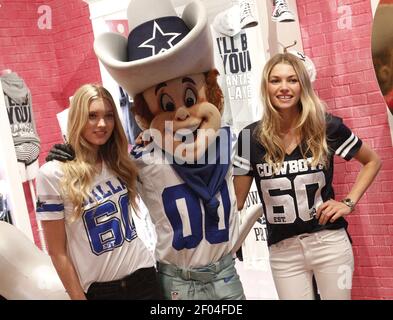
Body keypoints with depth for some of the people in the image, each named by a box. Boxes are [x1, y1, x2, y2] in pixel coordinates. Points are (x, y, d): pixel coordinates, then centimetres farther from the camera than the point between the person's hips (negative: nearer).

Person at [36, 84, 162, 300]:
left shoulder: (119, 163, 0)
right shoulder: (53, 175, -13)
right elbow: (57, 252, -10)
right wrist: (78, 296, -9)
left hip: (143, 274, 4)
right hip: (99, 288, -4)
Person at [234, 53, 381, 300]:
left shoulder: (327, 127, -8)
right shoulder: (251, 137, -6)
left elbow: (373, 161, 9)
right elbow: (237, 199, 2)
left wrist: (350, 202, -2)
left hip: (330, 242, 0)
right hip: (283, 251, 1)